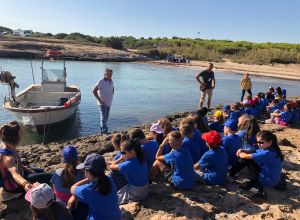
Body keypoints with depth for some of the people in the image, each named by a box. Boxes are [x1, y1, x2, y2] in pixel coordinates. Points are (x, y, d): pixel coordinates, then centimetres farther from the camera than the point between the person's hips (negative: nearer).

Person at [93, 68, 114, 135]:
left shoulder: (111, 81, 5)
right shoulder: (101, 82, -15)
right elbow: (94, 91, -15)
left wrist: (111, 96, 11)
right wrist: (99, 100, -17)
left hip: (109, 103, 7)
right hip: (103, 103, -7)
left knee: (106, 117, 13)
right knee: (103, 117, -11)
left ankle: (102, 131, 25)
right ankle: (104, 131, -11)